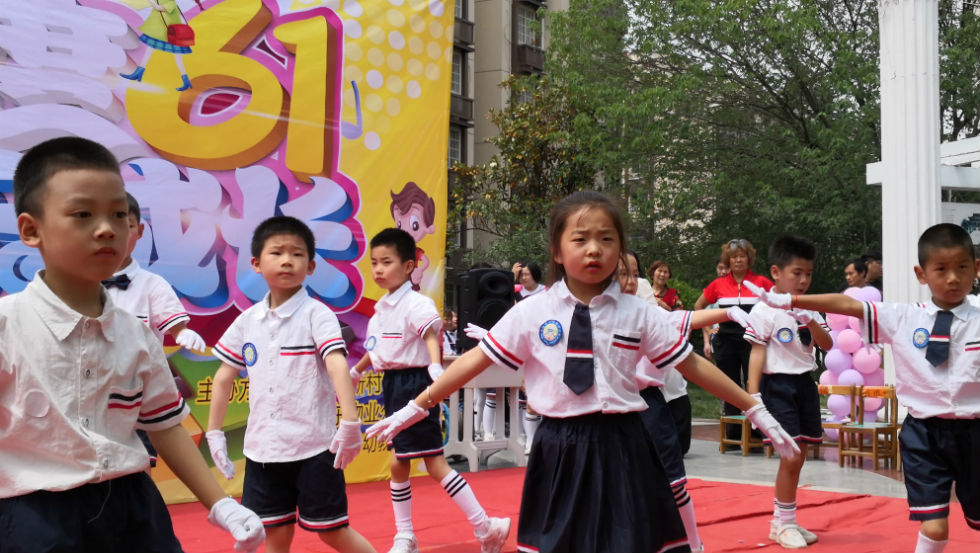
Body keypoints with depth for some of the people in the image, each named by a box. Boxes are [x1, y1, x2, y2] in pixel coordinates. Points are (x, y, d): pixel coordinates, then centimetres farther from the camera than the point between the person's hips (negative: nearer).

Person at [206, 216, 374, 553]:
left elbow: (338, 366, -22)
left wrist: (349, 422, -33)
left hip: (313, 448, -5)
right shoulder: (247, 321, 6)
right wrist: (214, 432, 14)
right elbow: (224, 377, 15)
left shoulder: (316, 314, -9)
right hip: (262, 449, 5)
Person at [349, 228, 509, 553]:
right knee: (398, 464, 13)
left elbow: (431, 338, -30)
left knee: (435, 465, -8)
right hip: (393, 386, 9)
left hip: (414, 385, -9)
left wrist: (435, 368, -48)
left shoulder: (416, 304, -15)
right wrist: (355, 371, 40)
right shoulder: (380, 308, 12)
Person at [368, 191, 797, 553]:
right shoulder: (531, 313, -2)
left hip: (621, 447, 0)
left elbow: (693, 365, 5)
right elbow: (474, 362, 0)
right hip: (559, 451, 0)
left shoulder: (640, 314, 0)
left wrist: (754, 409, 5)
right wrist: (416, 408, -2)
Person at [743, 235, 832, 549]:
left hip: (805, 383, 7)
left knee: (798, 458, 10)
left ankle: (782, 521, 21)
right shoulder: (765, 310, -10)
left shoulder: (808, 309, 9)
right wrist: (752, 395, -15)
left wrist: (812, 322, -11)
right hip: (778, 385, -7)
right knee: (790, 456, -10)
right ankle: (785, 523, 4)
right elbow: (757, 354, -11)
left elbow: (827, 346, 7)